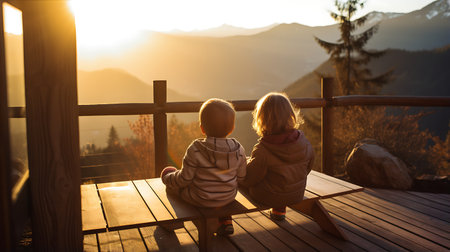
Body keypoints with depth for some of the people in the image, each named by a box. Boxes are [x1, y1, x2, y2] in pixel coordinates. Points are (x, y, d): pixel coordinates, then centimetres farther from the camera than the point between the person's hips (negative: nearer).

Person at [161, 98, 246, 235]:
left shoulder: (195, 150, -23)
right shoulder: (239, 150, -12)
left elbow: (185, 179, -17)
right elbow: (241, 176, 0)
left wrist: (168, 178, 3)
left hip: (199, 199, -4)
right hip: (228, 197, 5)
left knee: (168, 172, 15)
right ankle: (226, 221, 31)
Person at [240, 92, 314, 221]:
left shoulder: (262, 150, -27)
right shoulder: (303, 140, -11)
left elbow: (249, 179, -17)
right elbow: (308, 167, 6)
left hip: (269, 197, -5)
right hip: (298, 195, 5)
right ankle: (279, 210, 35)